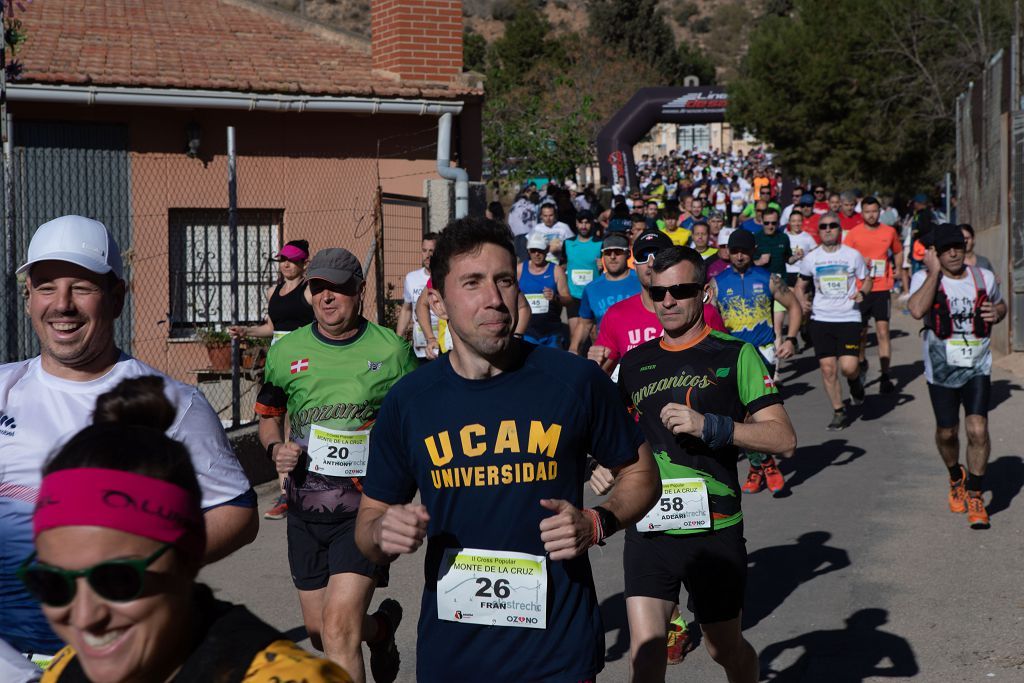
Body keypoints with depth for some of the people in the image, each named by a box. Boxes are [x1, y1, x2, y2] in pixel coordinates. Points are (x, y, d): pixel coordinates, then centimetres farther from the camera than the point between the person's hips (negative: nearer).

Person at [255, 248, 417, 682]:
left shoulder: (392, 350, -2)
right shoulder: (286, 351, 5)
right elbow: (268, 416, 19)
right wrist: (276, 448, -2)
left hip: (365, 505, -4)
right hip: (305, 508, 4)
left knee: (339, 626, -16)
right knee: (318, 631, 15)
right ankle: (380, 627, 47)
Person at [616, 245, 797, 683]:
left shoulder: (735, 355, -3)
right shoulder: (635, 363, 9)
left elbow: (783, 437, -10)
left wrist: (709, 425, -20)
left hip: (714, 530, -2)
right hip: (648, 530, 3)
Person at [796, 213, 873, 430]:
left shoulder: (853, 255, 0)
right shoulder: (811, 258, 4)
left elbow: (866, 280, 10)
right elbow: (801, 284, 17)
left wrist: (862, 292, -11)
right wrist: (802, 301, -2)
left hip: (848, 318, -2)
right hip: (821, 319, 2)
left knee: (848, 367, -14)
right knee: (828, 369, 0)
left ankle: (855, 383, 24)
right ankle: (839, 412, 16)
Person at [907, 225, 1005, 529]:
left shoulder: (984, 277, 1)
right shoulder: (924, 278, -9)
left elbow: (1000, 304, 21)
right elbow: (917, 310, -29)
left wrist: (996, 313, -3)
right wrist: (934, 272, -24)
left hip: (977, 368, 1)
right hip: (941, 369, -1)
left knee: (978, 430, -13)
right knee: (946, 432, 11)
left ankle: (975, 497, 2)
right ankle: (956, 478, 42)